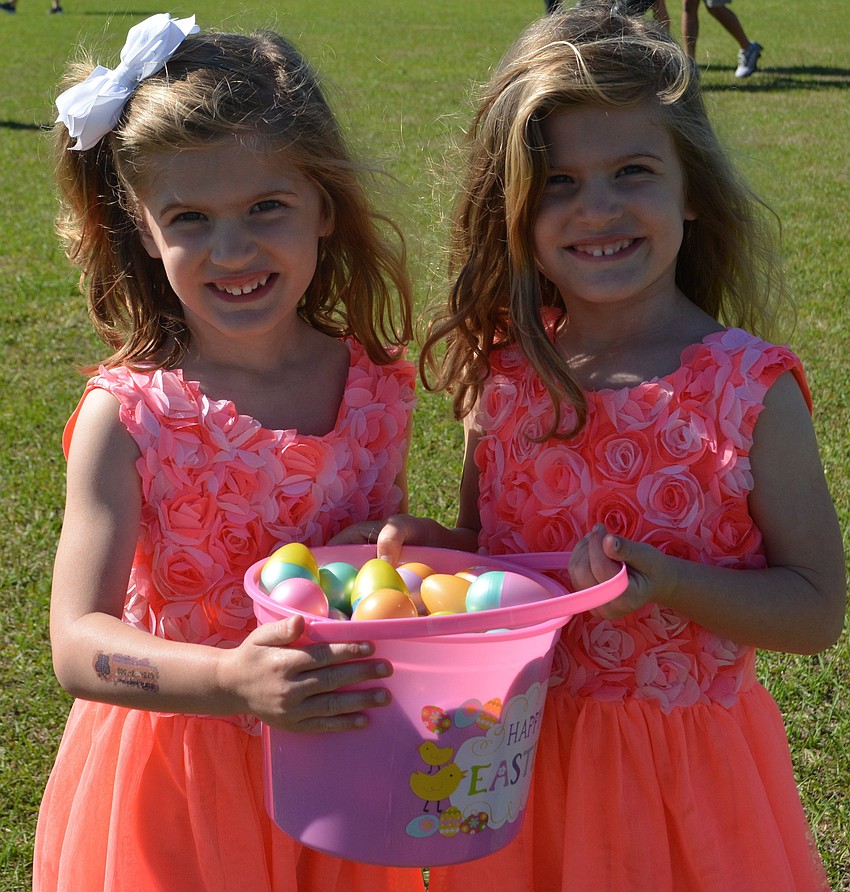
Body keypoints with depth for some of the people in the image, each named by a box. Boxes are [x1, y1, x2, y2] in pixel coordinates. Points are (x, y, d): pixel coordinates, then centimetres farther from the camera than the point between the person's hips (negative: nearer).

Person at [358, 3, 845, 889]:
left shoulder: (751, 386, -15)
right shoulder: (502, 373, -5)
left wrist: (666, 582, -26)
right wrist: (429, 548, -12)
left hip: (682, 764, -3)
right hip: (516, 749, 3)